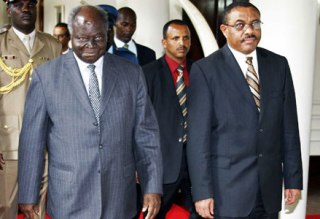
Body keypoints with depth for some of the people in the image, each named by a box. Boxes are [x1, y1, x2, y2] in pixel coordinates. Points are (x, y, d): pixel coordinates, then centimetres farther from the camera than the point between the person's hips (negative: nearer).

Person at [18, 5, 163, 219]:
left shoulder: (132, 73, 3)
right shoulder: (46, 75, -2)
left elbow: (146, 135, 3)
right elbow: (32, 140, 0)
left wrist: (153, 187, 0)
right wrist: (28, 195, 1)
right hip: (69, 199, -1)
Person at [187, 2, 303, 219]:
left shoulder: (279, 64, 6)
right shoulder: (205, 69, -6)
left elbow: (288, 126, 7)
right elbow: (198, 135, -9)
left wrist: (294, 178, 5)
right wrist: (202, 191, -12)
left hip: (270, 186, 4)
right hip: (227, 187, -4)